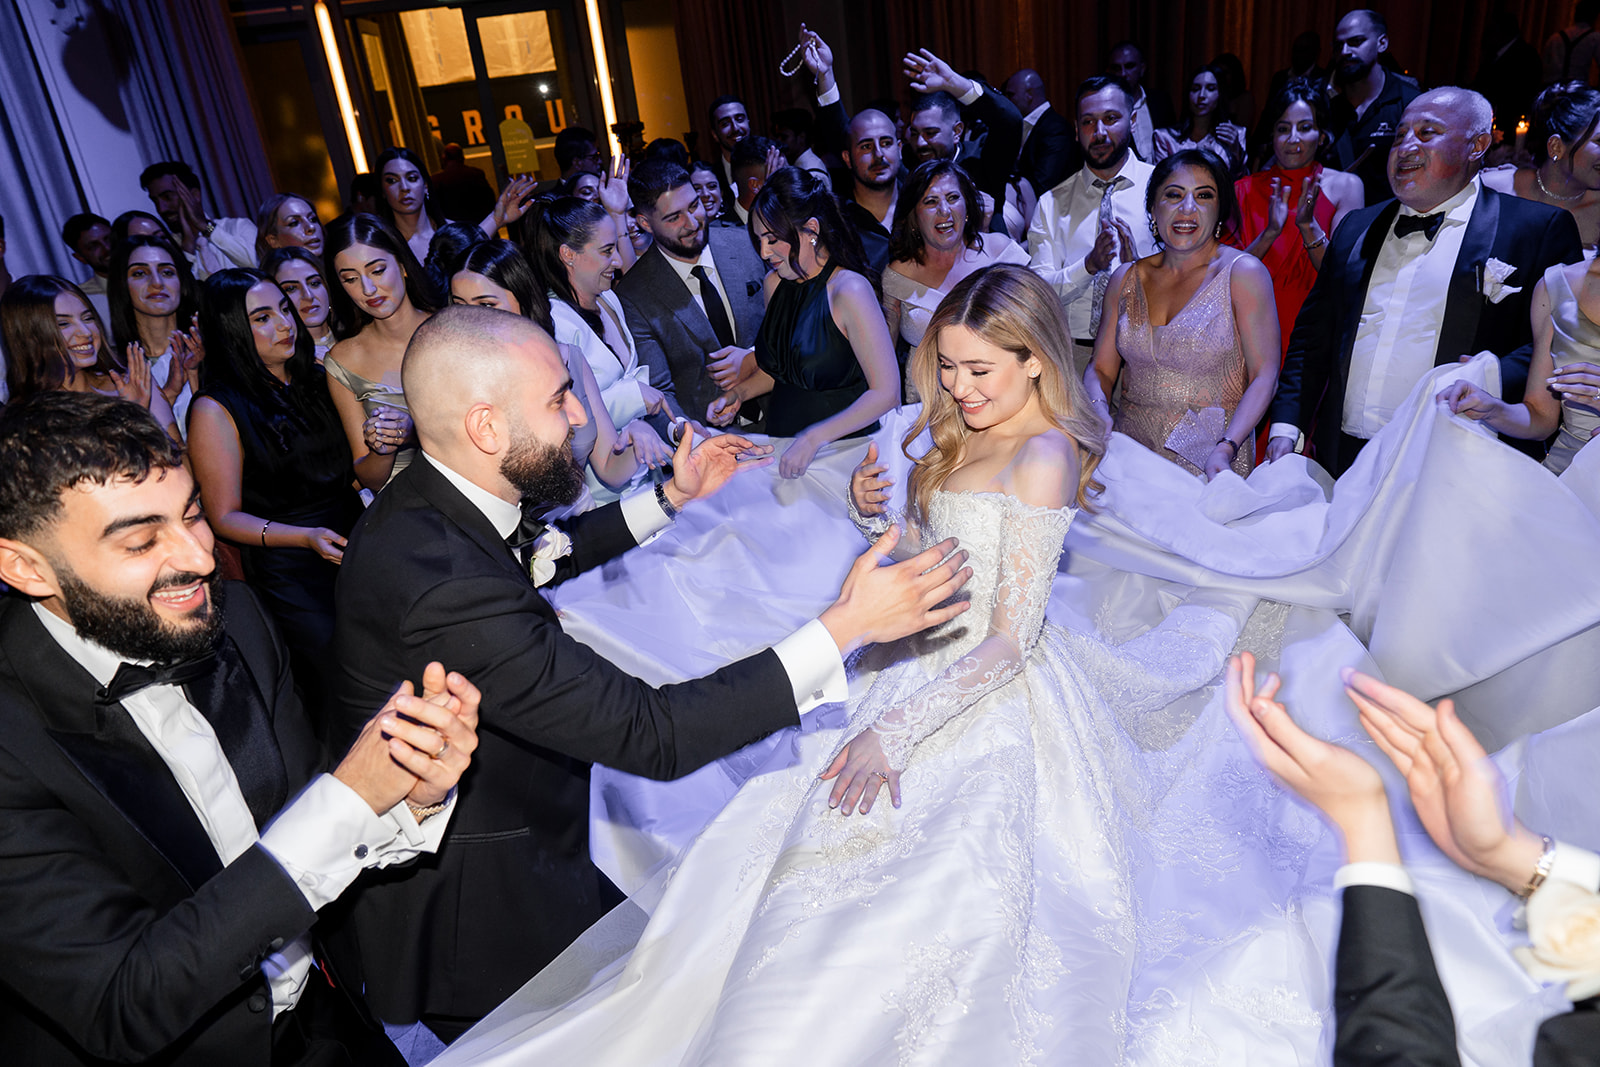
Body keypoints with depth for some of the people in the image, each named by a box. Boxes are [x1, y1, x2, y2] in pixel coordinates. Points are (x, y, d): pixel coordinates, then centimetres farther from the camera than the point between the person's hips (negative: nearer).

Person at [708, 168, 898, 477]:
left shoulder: (848, 290, -14)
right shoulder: (775, 283, 9)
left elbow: (886, 391, -16)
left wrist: (813, 438, -19)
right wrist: (738, 393, 5)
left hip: (841, 449, -6)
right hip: (781, 443, 6)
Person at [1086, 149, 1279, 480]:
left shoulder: (1244, 273, -1)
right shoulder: (1126, 279, 10)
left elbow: (1264, 375, -6)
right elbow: (1101, 369, 12)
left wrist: (1226, 449, -19)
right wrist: (1098, 411, -10)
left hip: (1208, 456, -3)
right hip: (1130, 449, 3)